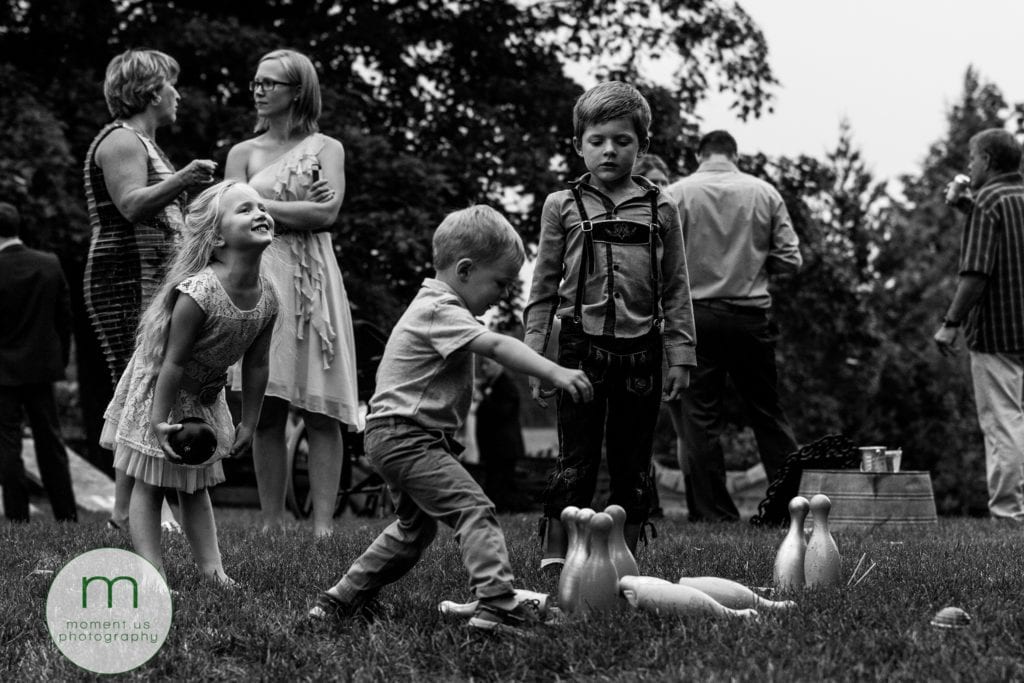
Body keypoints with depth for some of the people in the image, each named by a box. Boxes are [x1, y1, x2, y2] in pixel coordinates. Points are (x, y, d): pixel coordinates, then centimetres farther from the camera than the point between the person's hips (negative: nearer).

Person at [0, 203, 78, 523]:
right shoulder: (50, 264, -2)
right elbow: (65, 316, 4)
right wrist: (61, 358, 14)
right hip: (43, 365, 5)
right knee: (50, 441, 13)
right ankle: (67, 515, 15)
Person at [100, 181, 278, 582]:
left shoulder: (268, 296, -14)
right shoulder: (198, 293, -34)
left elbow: (256, 365, -3)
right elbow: (174, 362, -28)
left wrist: (248, 424, 1)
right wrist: (159, 421, -25)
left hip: (205, 397, 7)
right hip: (155, 387, -7)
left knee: (196, 486, 13)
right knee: (148, 484, 0)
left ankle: (213, 572, 15)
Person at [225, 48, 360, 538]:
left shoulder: (326, 149, 9)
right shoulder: (243, 153, 14)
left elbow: (327, 214, -6)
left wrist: (260, 206, -3)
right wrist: (299, 207, -7)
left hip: (311, 281, -2)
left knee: (320, 412, -6)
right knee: (265, 413, -2)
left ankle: (322, 527, -7)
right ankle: (271, 525, 2)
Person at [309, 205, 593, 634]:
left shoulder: (435, 305, 16)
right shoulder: (440, 311, -17)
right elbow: (496, 346, -31)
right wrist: (555, 373, -40)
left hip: (395, 437, 11)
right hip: (405, 435, -11)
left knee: (416, 526, 24)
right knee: (473, 510, -18)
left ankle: (341, 600, 31)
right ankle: (498, 606, -28)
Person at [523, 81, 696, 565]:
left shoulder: (660, 210, 7)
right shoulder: (562, 206, 4)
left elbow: (676, 290, 8)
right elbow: (543, 288, 6)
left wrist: (680, 356, 3)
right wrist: (534, 354, 1)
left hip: (640, 348, 2)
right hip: (581, 344, -2)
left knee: (634, 465, 7)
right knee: (576, 460, -4)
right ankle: (554, 565, 1)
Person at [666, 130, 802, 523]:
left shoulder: (676, 194, -2)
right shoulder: (764, 192, 2)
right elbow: (789, 259, 2)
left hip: (696, 314, -1)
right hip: (752, 314, 2)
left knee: (700, 415, 4)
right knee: (767, 413, 11)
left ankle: (712, 513, 3)